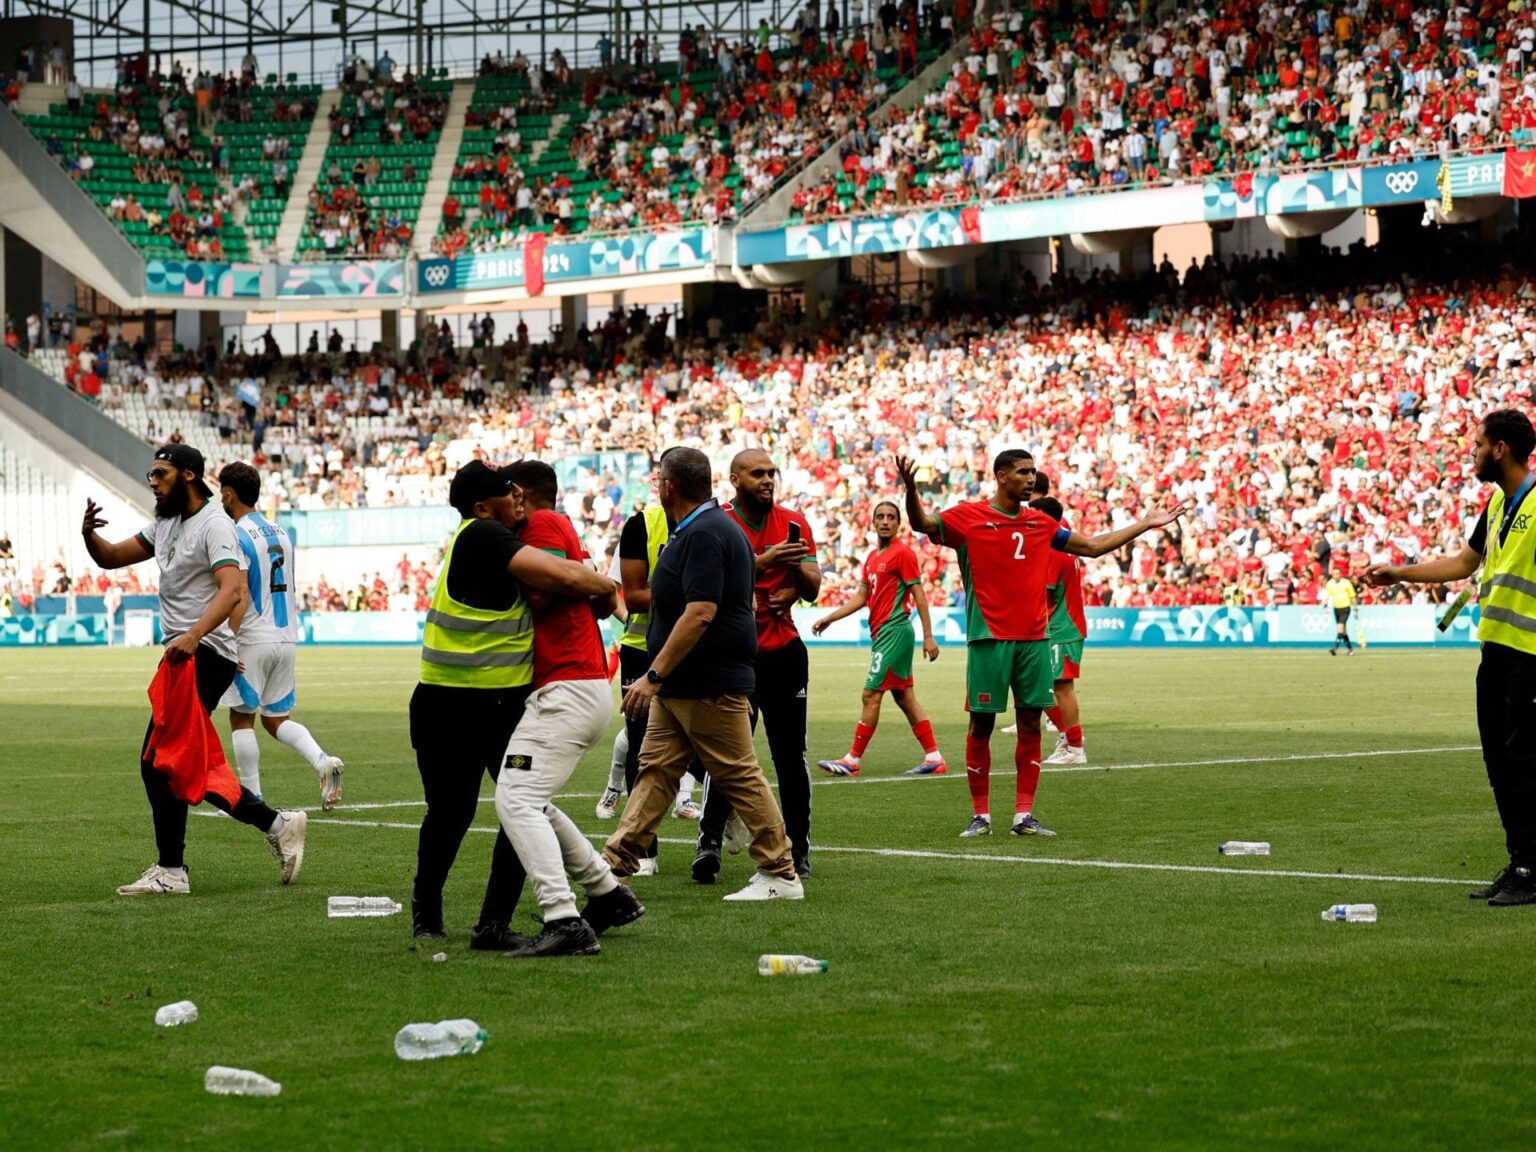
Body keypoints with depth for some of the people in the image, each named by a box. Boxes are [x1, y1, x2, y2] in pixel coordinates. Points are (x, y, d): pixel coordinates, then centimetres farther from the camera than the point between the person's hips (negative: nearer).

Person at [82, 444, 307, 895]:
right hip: (182, 654, 10)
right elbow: (111, 558, 18)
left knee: (159, 760, -10)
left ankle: (170, 870, -5)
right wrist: (89, 535, -4)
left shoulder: (214, 525, -13)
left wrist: (194, 635, -40)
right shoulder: (165, 523, 16)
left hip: (205, 655, -10)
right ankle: (276, 825, 17)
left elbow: (230, 590, -26)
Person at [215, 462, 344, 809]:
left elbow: (240, 598, -19)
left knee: (241, 718, 5)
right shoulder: (281, 534, 12)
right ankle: (323, 761, -10)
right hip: (286, 637, 7)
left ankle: (252, 800, 5)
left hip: (253, 640, -7)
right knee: (276, 718, 14)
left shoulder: (237, 537, -12)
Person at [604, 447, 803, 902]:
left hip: (710, 688, -10)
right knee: (655, 771, 8)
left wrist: (654, 675, -25)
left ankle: (781, 876, 4)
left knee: (739, 777, -3)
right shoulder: (713, 528, 15)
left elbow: (701, 613, -26)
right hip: (680, 687, 10)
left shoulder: (705, 534, -18)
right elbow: (747, 605, 20)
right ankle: (616, 862, 10)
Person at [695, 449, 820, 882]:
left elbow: (812, 589, 8)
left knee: (790, 753, 7)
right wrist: (764, 561, -25)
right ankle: (709, 842, -13)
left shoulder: (794, 524, 7)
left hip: (785, 651, 4)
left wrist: (796, 576, -14)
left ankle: (798, 848, 13)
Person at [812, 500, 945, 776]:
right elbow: (861, 598, 20)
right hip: (882, 633, 9)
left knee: (870, 696, -7)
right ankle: (934, 758, 10)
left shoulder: (903, 553, -9)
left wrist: (928, 636, -16)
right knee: (905, 699, 9)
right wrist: (829, 619, 13)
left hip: (894, 631, -9)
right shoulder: (872, 557, 17)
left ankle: (853, 761, -3)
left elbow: (919, 596, -12)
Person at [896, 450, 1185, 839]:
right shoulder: (969, 516, -1)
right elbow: (922, 523, -15)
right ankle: (981, 816, 7)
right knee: (981, 724, -1)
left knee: (1031, 724, 3)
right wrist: (911, 490, -35)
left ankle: (1024, 815, 8)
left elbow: (1093, 546, 22)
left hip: (1034, 638, 5)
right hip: (989, 639, -5)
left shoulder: (1041, 523, 13)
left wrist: (1145, 525, 21)